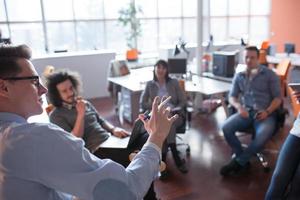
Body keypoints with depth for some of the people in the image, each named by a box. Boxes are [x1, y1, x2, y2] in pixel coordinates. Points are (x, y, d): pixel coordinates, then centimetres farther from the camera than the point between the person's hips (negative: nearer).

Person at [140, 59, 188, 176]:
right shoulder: (150, 84, 13)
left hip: (175, 114, 0)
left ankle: (163, 161, -33)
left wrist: (173, 110, -11)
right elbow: (142, 103, 7)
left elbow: (182, 101, 8)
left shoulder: (174, 82, 12)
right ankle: (176, 159, -31)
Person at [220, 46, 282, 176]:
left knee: (262, 137, -34)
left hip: (265, 114, -3)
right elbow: (232, 96, 11)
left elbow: (278, 98, 3)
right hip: (246, 112, 3)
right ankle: (244, 160, -8)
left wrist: (267, 112, -16)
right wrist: (239, 107, -13)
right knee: (226, 128, -26)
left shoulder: (269, 74, 4)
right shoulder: (239, 76, 13)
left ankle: (238, 162, -12)